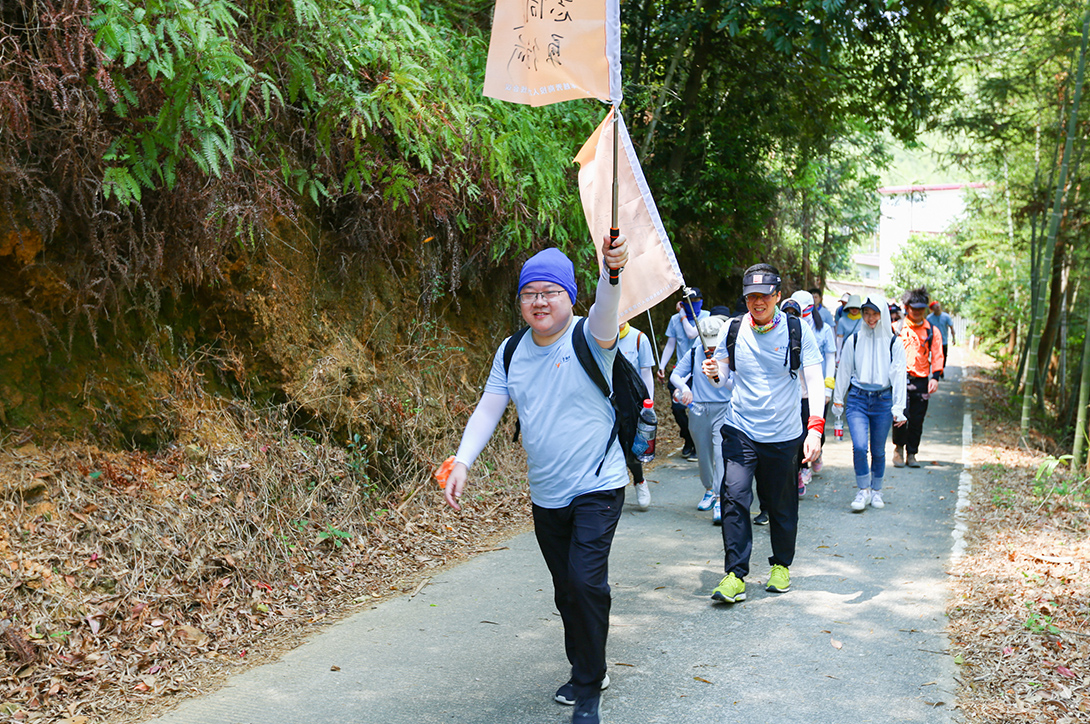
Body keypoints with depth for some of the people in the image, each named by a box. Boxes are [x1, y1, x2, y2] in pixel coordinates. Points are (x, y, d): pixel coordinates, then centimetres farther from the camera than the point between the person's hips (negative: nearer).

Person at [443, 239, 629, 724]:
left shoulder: (588, 338, -12)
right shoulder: (512, 352, 4)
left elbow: (605, 313, -35)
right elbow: (488, 408, 1)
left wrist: (612, 272, -56)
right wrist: (462, 462, -14)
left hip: (597, 487, -5)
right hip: (546, 496, 5)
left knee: (586, 580, -16)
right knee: (565, 590, 15)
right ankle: (585, 671, 35)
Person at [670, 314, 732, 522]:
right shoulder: (694, 354, 2)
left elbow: (737, 387, -9)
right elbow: (675, 375, 4)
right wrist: (684, 388, -16)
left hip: (723, 410, -3)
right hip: (698, 410, 3)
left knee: (720, 452, -16)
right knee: (703, 455, 14)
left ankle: (719, 499, -16)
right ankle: (709, 490, 37)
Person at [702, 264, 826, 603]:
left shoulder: (798, 332, -5)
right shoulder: (731, 330, 0)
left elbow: (815, 383, -8)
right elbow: (723, 377, 10)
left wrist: (815, 428, -20)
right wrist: (714, 373, -15)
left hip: (783, 435, -1)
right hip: (740, 431, 1)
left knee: (781, 505, 10)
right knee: (734, 497, -13)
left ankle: (781, 565, 32)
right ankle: (735, 575, -8)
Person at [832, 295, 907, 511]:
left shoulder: (894, 343, 0)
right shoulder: (854, 340, 2)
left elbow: (899, 376, 2)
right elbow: (844, 370, 10)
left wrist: (898, 407, -2)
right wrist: (838, 399, 12)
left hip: (882, 400, 0)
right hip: (857, 399, 0)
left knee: (878, 451, 7)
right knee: (859, 446, -15)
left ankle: (876, 491, 26)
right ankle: (863, 491, 1)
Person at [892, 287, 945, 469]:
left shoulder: (932, 331, 10)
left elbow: (937, 355, 10)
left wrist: (935, 377, -3)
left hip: (921, 380, 2)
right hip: (900, 378, -2)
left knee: (917, 419, 4)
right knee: (901, 413, -18)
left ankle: (911, 454, 18)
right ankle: (899, 447, 6)